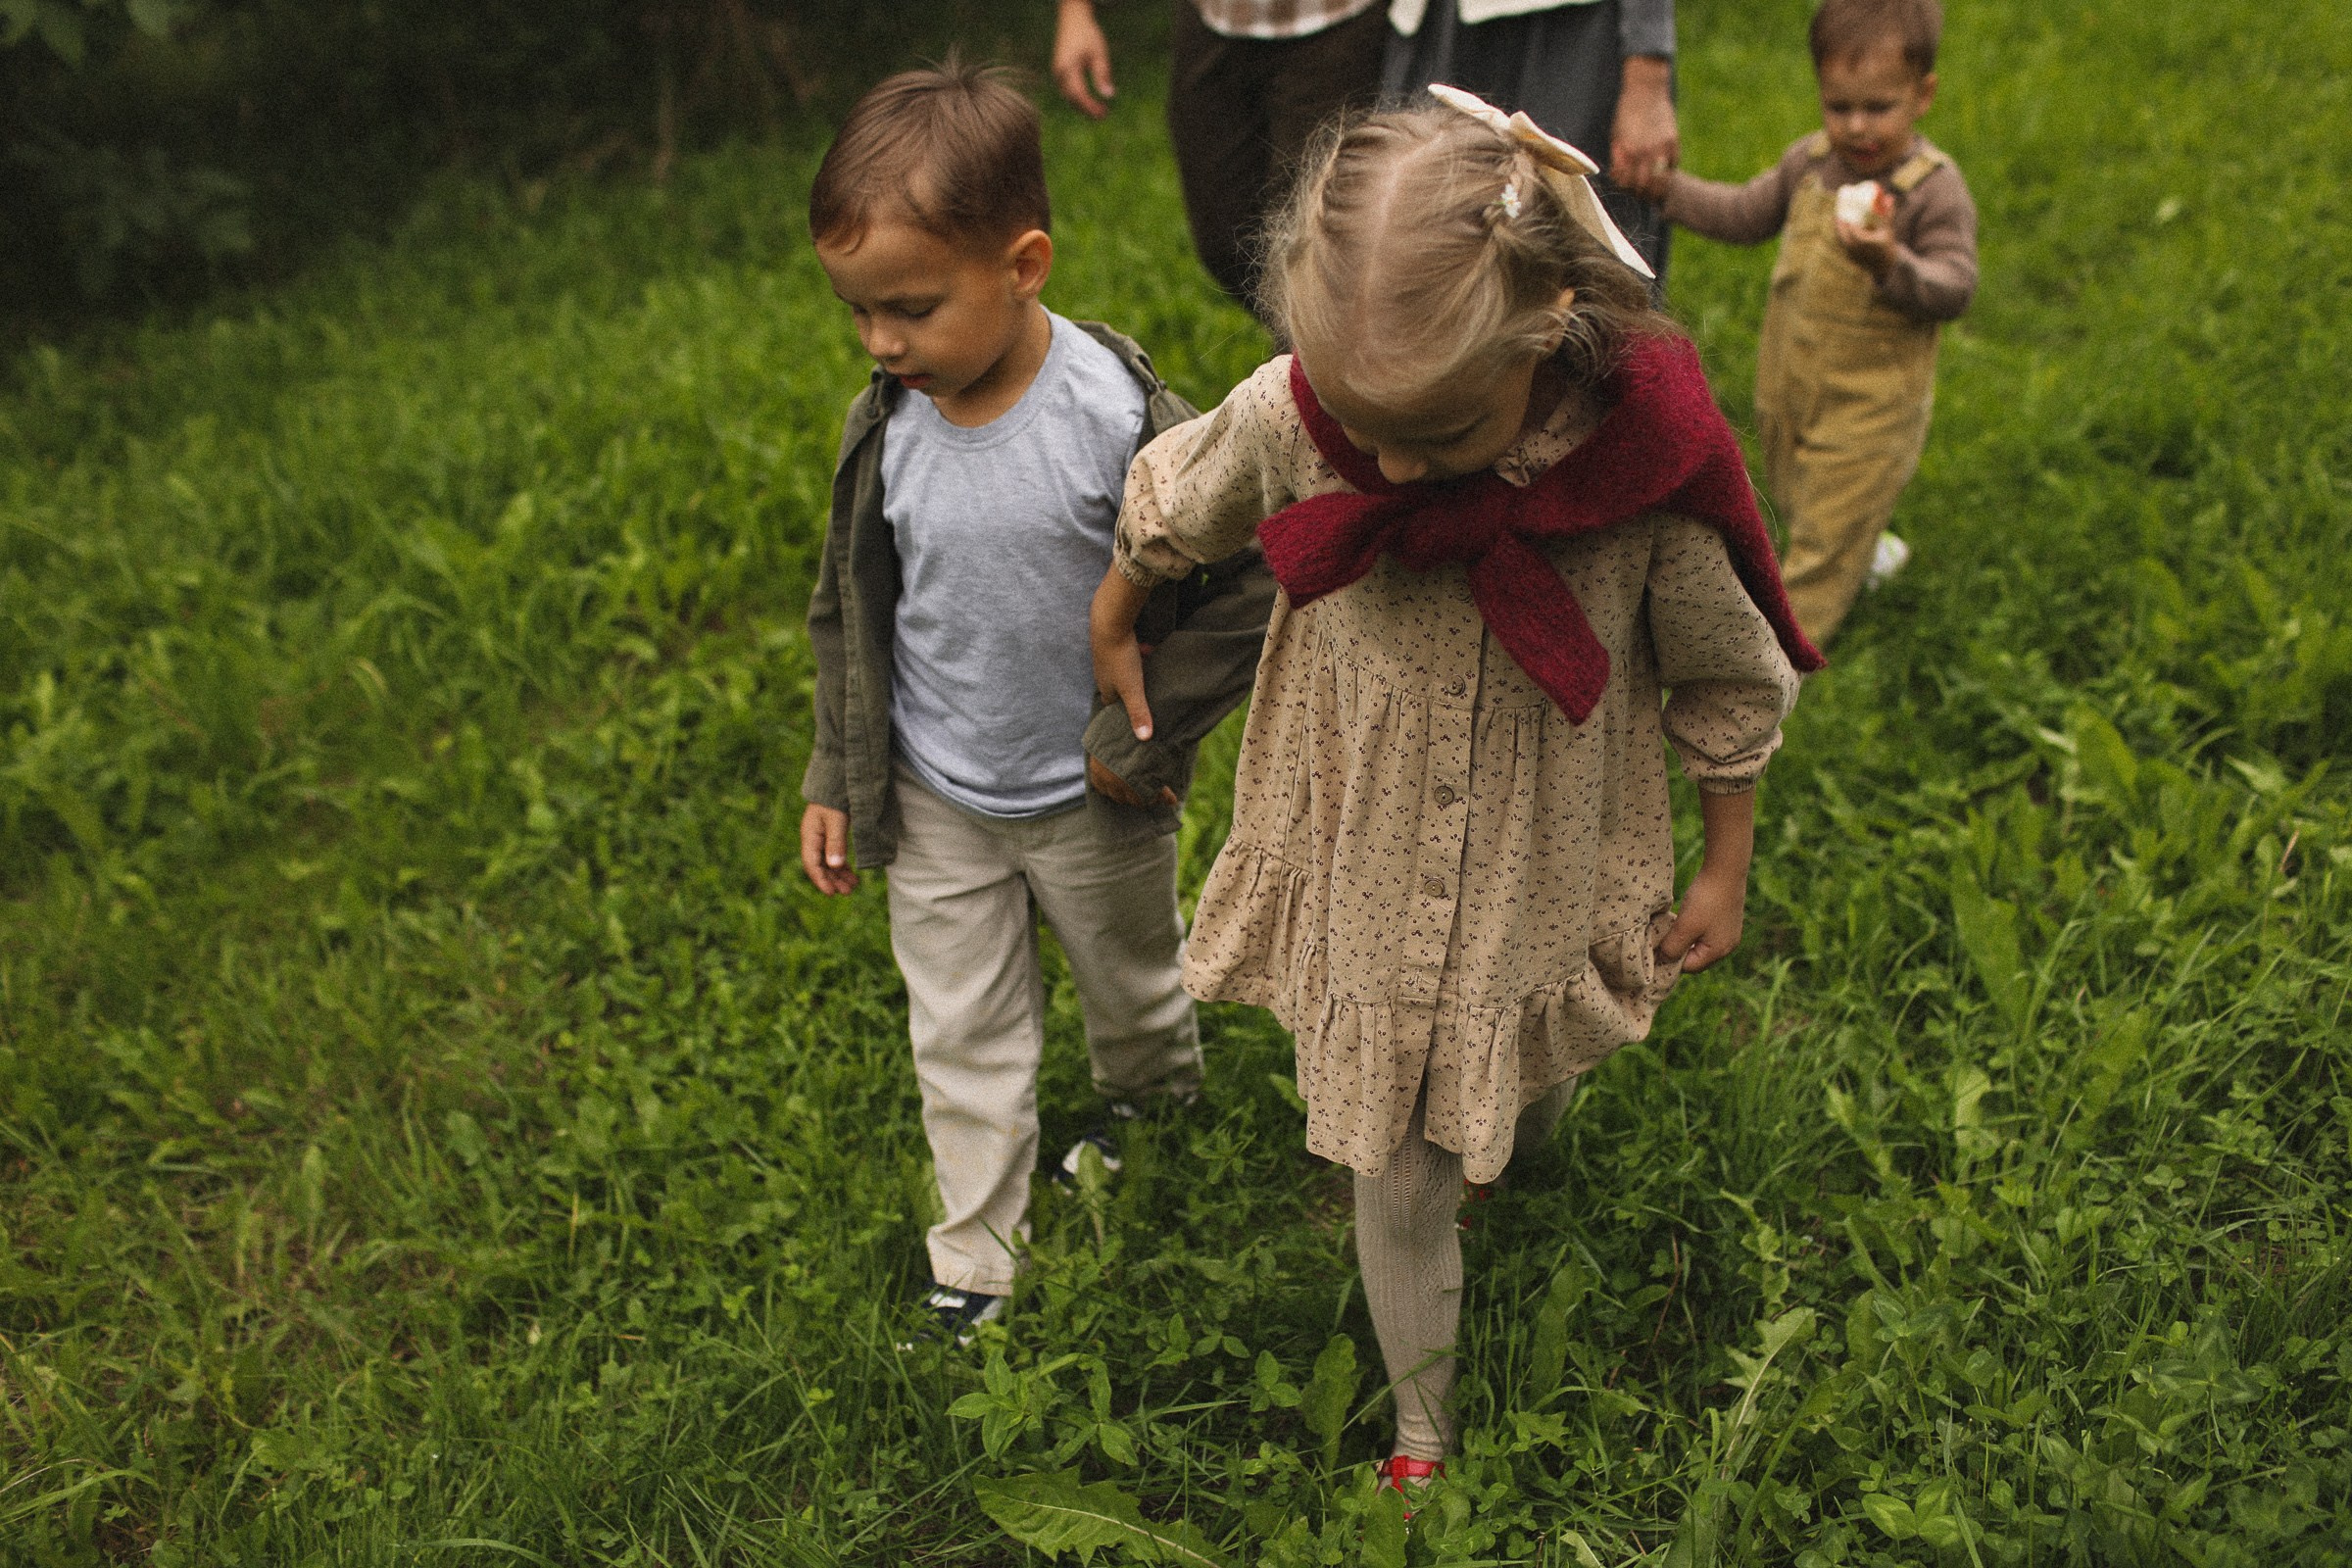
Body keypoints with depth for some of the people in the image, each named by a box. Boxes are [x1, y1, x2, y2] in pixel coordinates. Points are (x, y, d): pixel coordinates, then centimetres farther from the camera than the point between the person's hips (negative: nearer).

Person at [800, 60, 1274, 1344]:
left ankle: (1153, 1113, 57)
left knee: (1132, 989, 25)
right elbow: (849, 615, 2)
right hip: (934, 802, 3)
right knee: (961, 1037, 15)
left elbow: (1246, 585, -18)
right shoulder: (885, 428, -14)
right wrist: (834, 781, 5)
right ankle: (973, 1259, 33)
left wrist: (1138, 740, -16)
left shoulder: (1119, 418, -27)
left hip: (1090, 801, -2)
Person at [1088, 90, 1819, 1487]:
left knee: (1527, 1098, 28)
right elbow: (1162, 508, -1)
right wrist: (1112, 632, 16)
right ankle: (1422, 1422, 41)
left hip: (1545, 897, 0)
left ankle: (1528, 1127, 68)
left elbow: (1733, 686, -9)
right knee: (1396, 1175, 14)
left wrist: (1726, 873, 2)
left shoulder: (1648, 457, -28)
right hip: (1368, 889, 0)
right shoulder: (1289, 420, -26)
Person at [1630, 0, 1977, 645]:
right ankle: (1866, 551, 52)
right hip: (1790, 380, 7)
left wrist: (1891, 264, -43)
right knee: (1795, 498, 26)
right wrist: (1667, 186, 5)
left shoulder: (1934, 189, -19)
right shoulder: (1809, 162, -1)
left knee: (1829, 526, 0)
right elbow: (1746, 214, 14)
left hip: (1869, 404, -7)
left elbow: (1955, 288, -24)